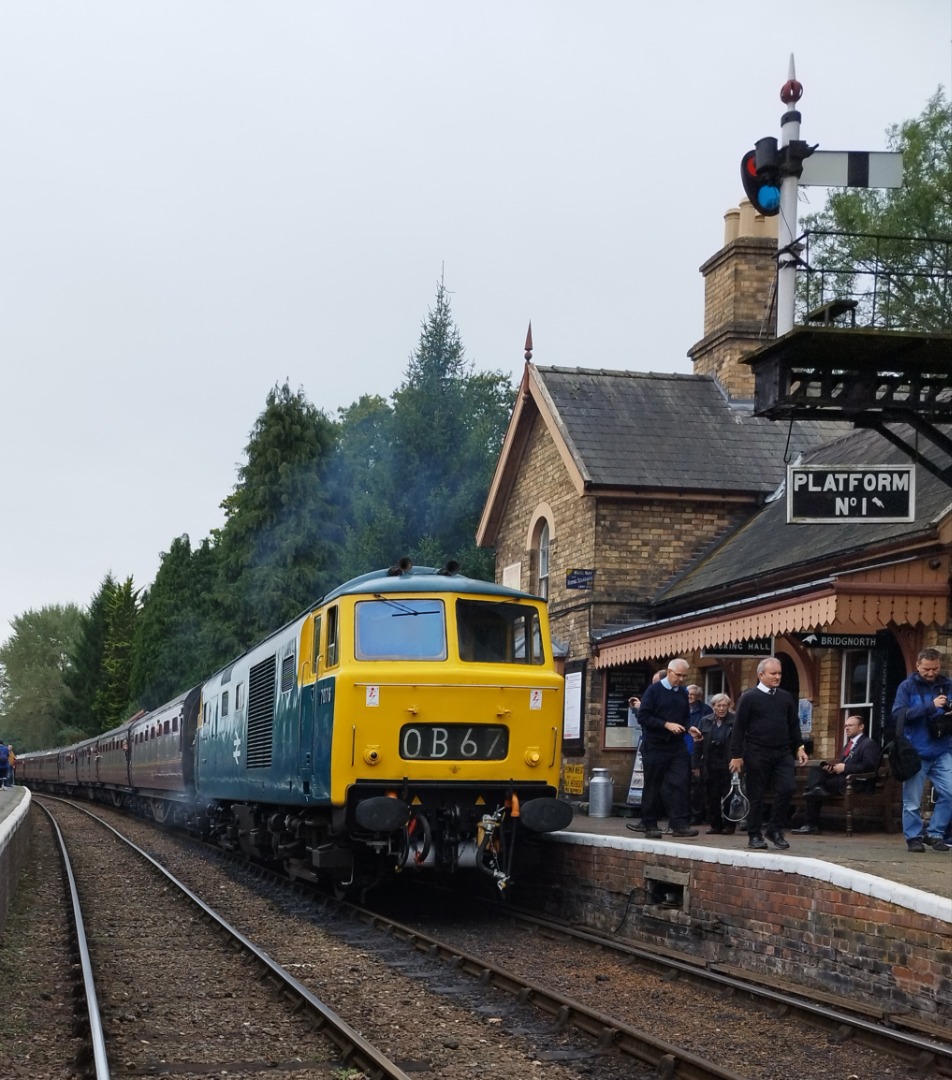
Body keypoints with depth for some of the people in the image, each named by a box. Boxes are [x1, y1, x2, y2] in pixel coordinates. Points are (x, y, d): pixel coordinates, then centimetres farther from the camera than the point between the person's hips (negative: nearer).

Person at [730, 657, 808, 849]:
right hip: (757, 754, -4)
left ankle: (775, 830, 6)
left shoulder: (785, 697, 11)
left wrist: (799, 747, 8)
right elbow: (739, 728, -4)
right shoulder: (749, 697, -3)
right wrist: (737, 755, -8)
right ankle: (754, 835, 11)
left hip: (782, 754, 4)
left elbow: (794, 725, 17)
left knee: (787, 789, -8)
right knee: (756, 796, 2)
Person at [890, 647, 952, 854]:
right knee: (912, 801, 2)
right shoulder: (907, 686, -2)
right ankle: (914, 837, 16)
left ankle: (935, 833, 8)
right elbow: (898, 714, -14)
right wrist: (930, 707, -21)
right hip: (915, 753, -2)